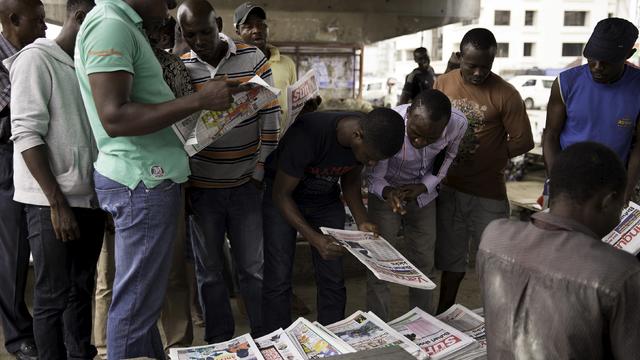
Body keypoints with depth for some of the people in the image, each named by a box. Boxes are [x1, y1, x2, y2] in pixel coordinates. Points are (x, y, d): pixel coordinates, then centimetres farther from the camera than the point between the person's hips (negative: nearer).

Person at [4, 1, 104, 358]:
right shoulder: (35, 59, -7)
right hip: (53, 202, -7)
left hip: (91, 199, 7)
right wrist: (58, 203, -17)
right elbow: (27, 134, -14)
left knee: (82, 290, 13)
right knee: (53, 298, 3)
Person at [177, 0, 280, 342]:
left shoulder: (253, 58, -3)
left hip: (246, 185, -1)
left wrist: (260, 172, -3)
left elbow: (270, 117, 0)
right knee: (209, 271, 11)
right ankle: (219, 345, 27)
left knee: (253, 269, 8)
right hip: (200, 187, 1)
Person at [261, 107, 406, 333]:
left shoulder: (373, 137, -18)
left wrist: (362, 221, -13)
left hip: (326, 199, 5)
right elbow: (281, 194, -25)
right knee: (279, 280, -9)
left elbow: (350, 180, 1)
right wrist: (314, 239, -35)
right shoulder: (307, 134, -36)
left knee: (332, 280, 1)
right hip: (282, 197, -4)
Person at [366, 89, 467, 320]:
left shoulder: (458, 124, -27)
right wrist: (388, 193, -43)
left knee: (424, 263, 9)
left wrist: (424, 186, -16)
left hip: (424, 192, 3)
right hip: (387, 191, -3)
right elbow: (376, 178, -21)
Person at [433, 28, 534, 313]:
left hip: (488, 193, -3)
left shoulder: (506, 95, -12)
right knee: (451, 257, 16)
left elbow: (524, 141, -8)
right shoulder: (443, 84, -1)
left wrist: (486, 159, -13)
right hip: (449, 187, 3)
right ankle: (443, 315, 31)